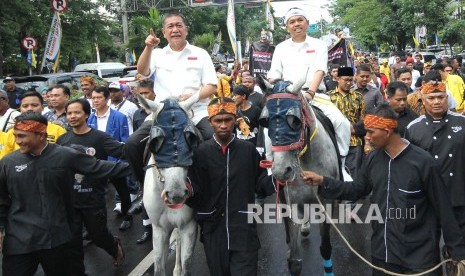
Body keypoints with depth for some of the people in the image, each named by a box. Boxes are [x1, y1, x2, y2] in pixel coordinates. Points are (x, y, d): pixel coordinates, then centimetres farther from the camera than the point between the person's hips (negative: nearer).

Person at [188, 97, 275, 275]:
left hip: (244, 229, -1)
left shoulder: (248, 149, 0)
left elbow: (260, 184, 4)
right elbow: (196, 193, -5)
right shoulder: (200, 152, -2)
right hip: (213, 229, 1)